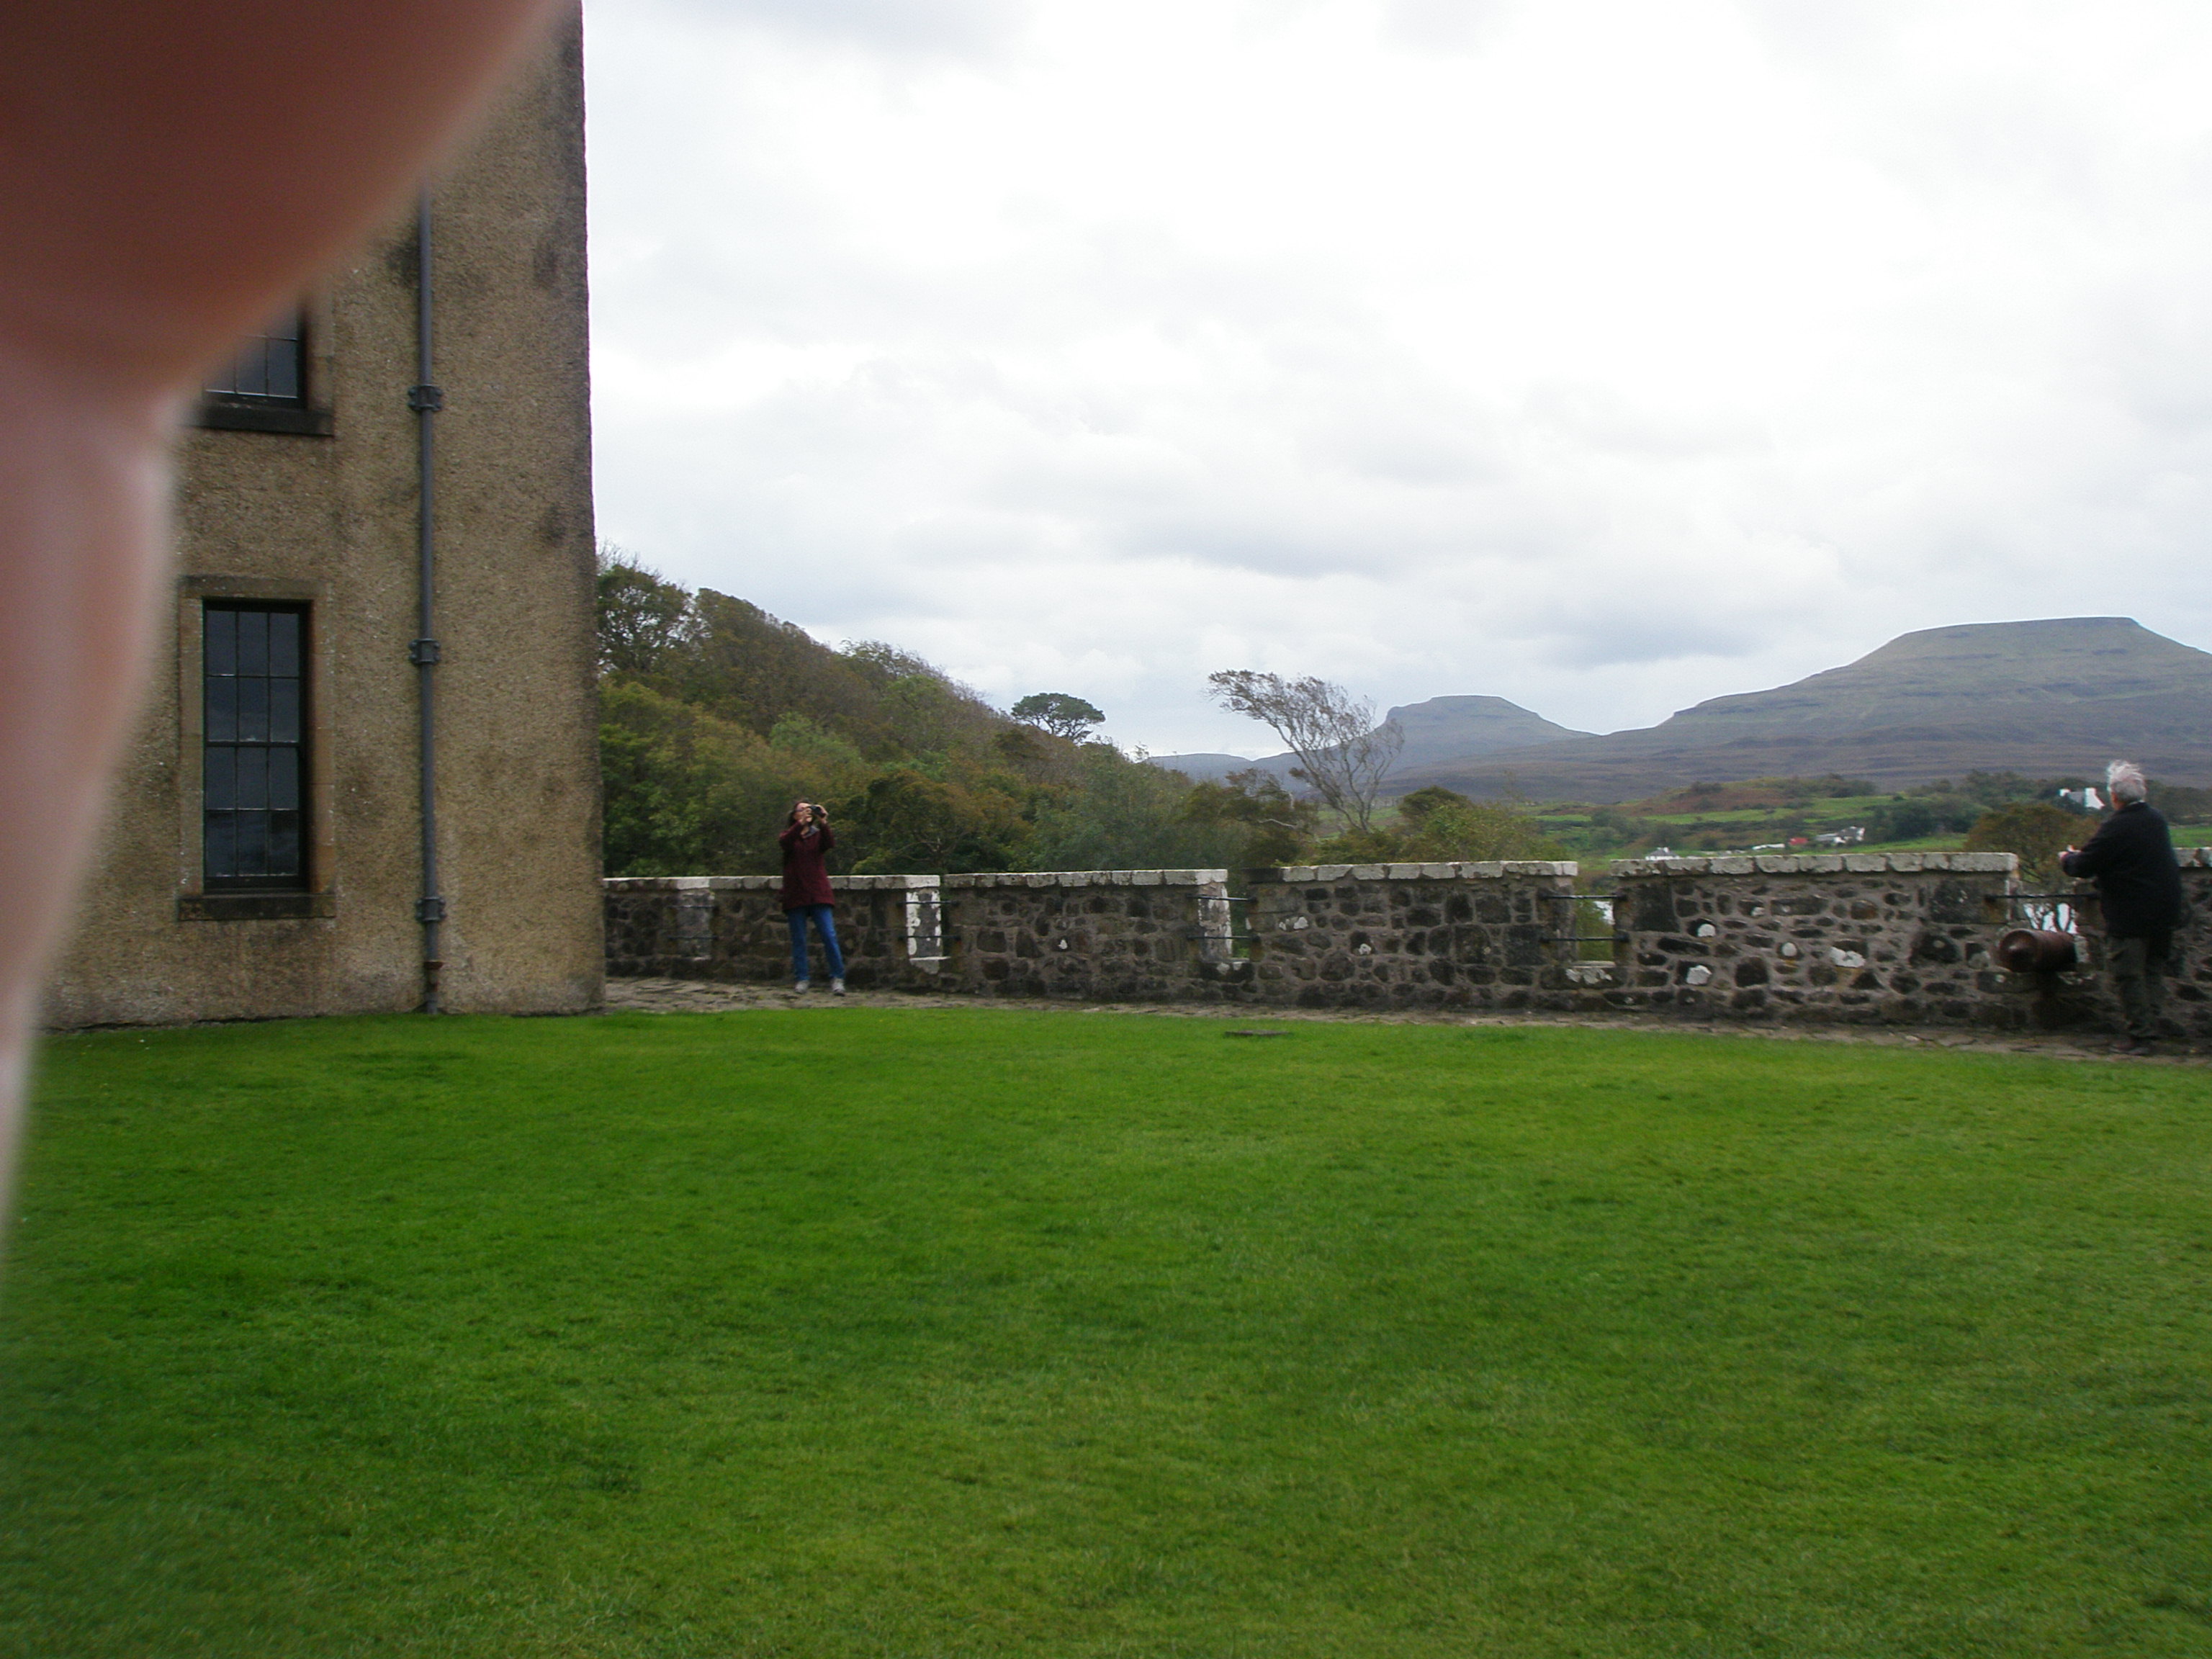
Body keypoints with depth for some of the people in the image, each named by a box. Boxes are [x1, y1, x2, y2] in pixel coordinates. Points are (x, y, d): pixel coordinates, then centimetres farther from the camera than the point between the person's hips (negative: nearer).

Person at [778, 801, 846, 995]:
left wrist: (824, 824, -23)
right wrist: (801, 824, -25)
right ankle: (801, 979, 8)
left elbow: (830, 844, -9)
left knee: (829, 935, -7)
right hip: (796, 895, 0)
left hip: (818, 893, 0)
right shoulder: (790, 835, 10)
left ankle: (837, 978, -4)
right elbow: (784, 843, -15)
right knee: (799, 939, 2)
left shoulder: (818, 835, 13)